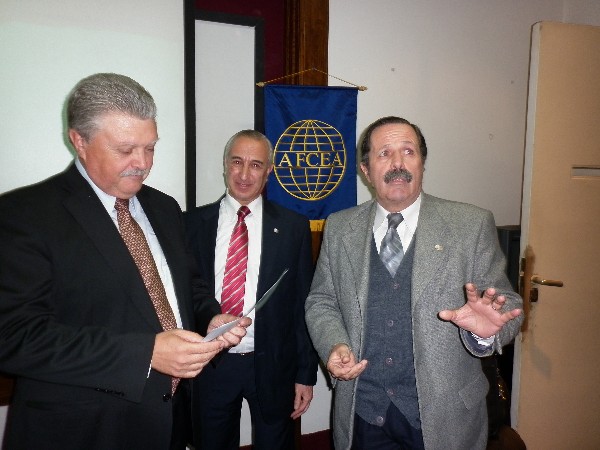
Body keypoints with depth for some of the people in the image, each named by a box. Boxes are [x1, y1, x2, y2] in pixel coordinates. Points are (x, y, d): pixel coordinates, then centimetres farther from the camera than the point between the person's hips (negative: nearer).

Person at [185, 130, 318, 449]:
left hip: (273, 366, -1)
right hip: (209, 365, 1)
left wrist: (306, 374, -1)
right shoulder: (192, 224, -2)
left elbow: (303, 304, -2)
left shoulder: (293, 227, -4)